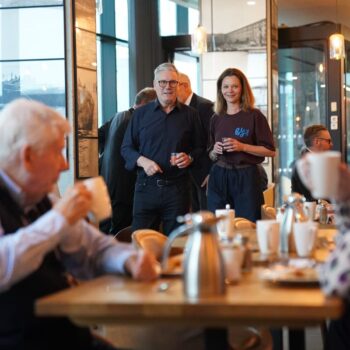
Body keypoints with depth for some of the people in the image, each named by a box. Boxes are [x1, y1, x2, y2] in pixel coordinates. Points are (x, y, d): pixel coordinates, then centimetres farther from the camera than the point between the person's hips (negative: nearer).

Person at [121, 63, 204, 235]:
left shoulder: (190, 115, 9)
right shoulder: (141, 114, 9)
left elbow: (199, 148, 13)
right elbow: (126, 148, 9)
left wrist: (190, 158, -8)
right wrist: (142, 161, -10)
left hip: (178, 188, 0)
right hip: (146, 187, 0)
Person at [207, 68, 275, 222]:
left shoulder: (254, 116, -2)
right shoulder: (216, 119, 11)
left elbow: (270, 151, -5)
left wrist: (242, 147, -15)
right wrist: (215, 151, -2)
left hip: (246, 176, -4)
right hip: (219, 177, 4)